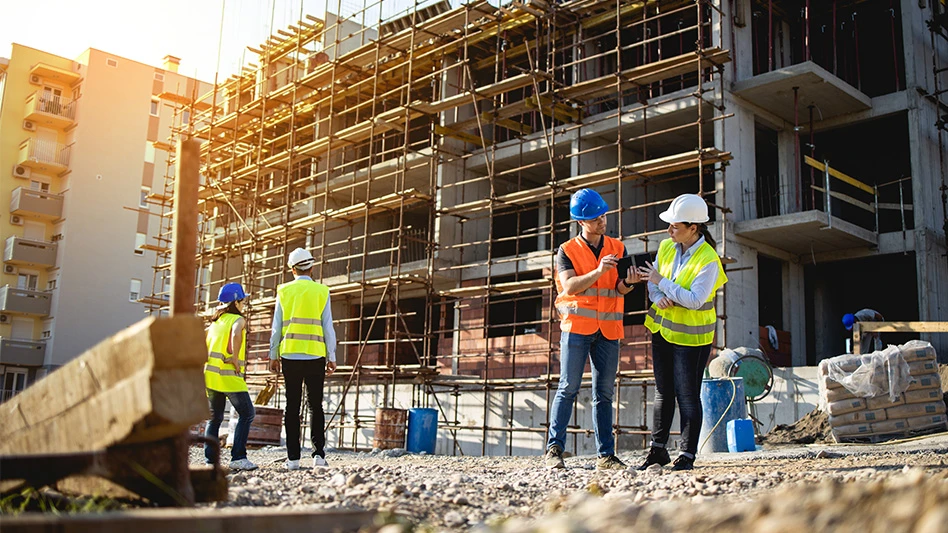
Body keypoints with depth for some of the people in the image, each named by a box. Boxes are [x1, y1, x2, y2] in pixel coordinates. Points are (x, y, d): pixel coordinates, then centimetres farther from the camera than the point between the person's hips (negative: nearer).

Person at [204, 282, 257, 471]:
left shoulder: (214, 322, 18)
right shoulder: (237, 319, -3)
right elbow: (236, 334, -25)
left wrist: (205, 361, 17)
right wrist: (235, 358, -17)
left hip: (210, 374, 7)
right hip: (229, 375, -7)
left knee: (214, 418, 13)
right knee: (246, 414, 0)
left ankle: (210, 460, 8)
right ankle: (238, 457, -7)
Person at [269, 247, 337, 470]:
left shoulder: (284, 291, 6)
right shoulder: (321, 291, 2)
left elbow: (276, 327, 6)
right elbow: (328, 327, 2)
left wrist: (273, 355, 13)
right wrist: (332, 357, 7)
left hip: (289, 355, 1)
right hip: (315, 355, -1)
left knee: (292, 406, 5)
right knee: (315, 405, 5)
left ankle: (293, 457, 4)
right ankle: (319, 454, -2)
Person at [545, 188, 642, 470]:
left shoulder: (617, 248, 11)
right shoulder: (567, 251, 2)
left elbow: (619, 289, 2)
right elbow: (569, 287, -13)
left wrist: (628, 282, -21)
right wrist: (598, 272, -25)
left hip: (608, 329, 3)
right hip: (577, 326, -3)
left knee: (604, 393, 5)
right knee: (568, 387, -6)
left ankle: (606, 454, 8)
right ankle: (554, 448, -1)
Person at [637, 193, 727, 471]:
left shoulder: (708, 261, -19)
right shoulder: (666, 247, 1)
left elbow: (694, 300, -26)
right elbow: (652, 280, 9)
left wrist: (662, 283, -21)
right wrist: (658, 297, -13)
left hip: (690, 336, -6)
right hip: (662, 329, 6)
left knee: (687, 395, -1)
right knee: (663, 392, 13)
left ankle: (687, 455, 9)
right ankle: (658, 450, 22)